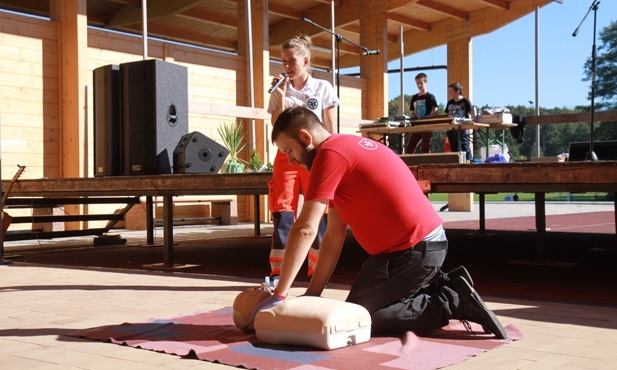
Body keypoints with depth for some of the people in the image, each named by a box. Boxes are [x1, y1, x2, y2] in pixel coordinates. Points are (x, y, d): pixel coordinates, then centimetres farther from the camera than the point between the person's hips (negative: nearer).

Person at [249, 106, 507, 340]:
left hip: (412, 251, -10)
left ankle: (452, 303, -2)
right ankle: (446, 289, 14)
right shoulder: (348, 147, 15)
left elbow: (305, 230, -19)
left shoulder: (330, 154, -15)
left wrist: (278, 296, -14)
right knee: (365, 302, 19)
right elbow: (334, 234, 12)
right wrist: (312, 294, 9)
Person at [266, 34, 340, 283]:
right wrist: (281, 98, -9)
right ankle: (277, 271, -1)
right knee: (283, 212, -5)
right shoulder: (280, 91, 8)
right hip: (287, 157, 1)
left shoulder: (323, 88, 4)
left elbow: (331, 130, 5)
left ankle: (318, 270, 8)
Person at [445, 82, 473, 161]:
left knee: (465, 149, -11)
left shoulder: (465, 101, -1)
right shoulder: (450, 103, 17)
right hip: (451, 129, 6)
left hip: (462, 129, -6)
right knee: (454, 150, 8)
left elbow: (470, 115, -5)